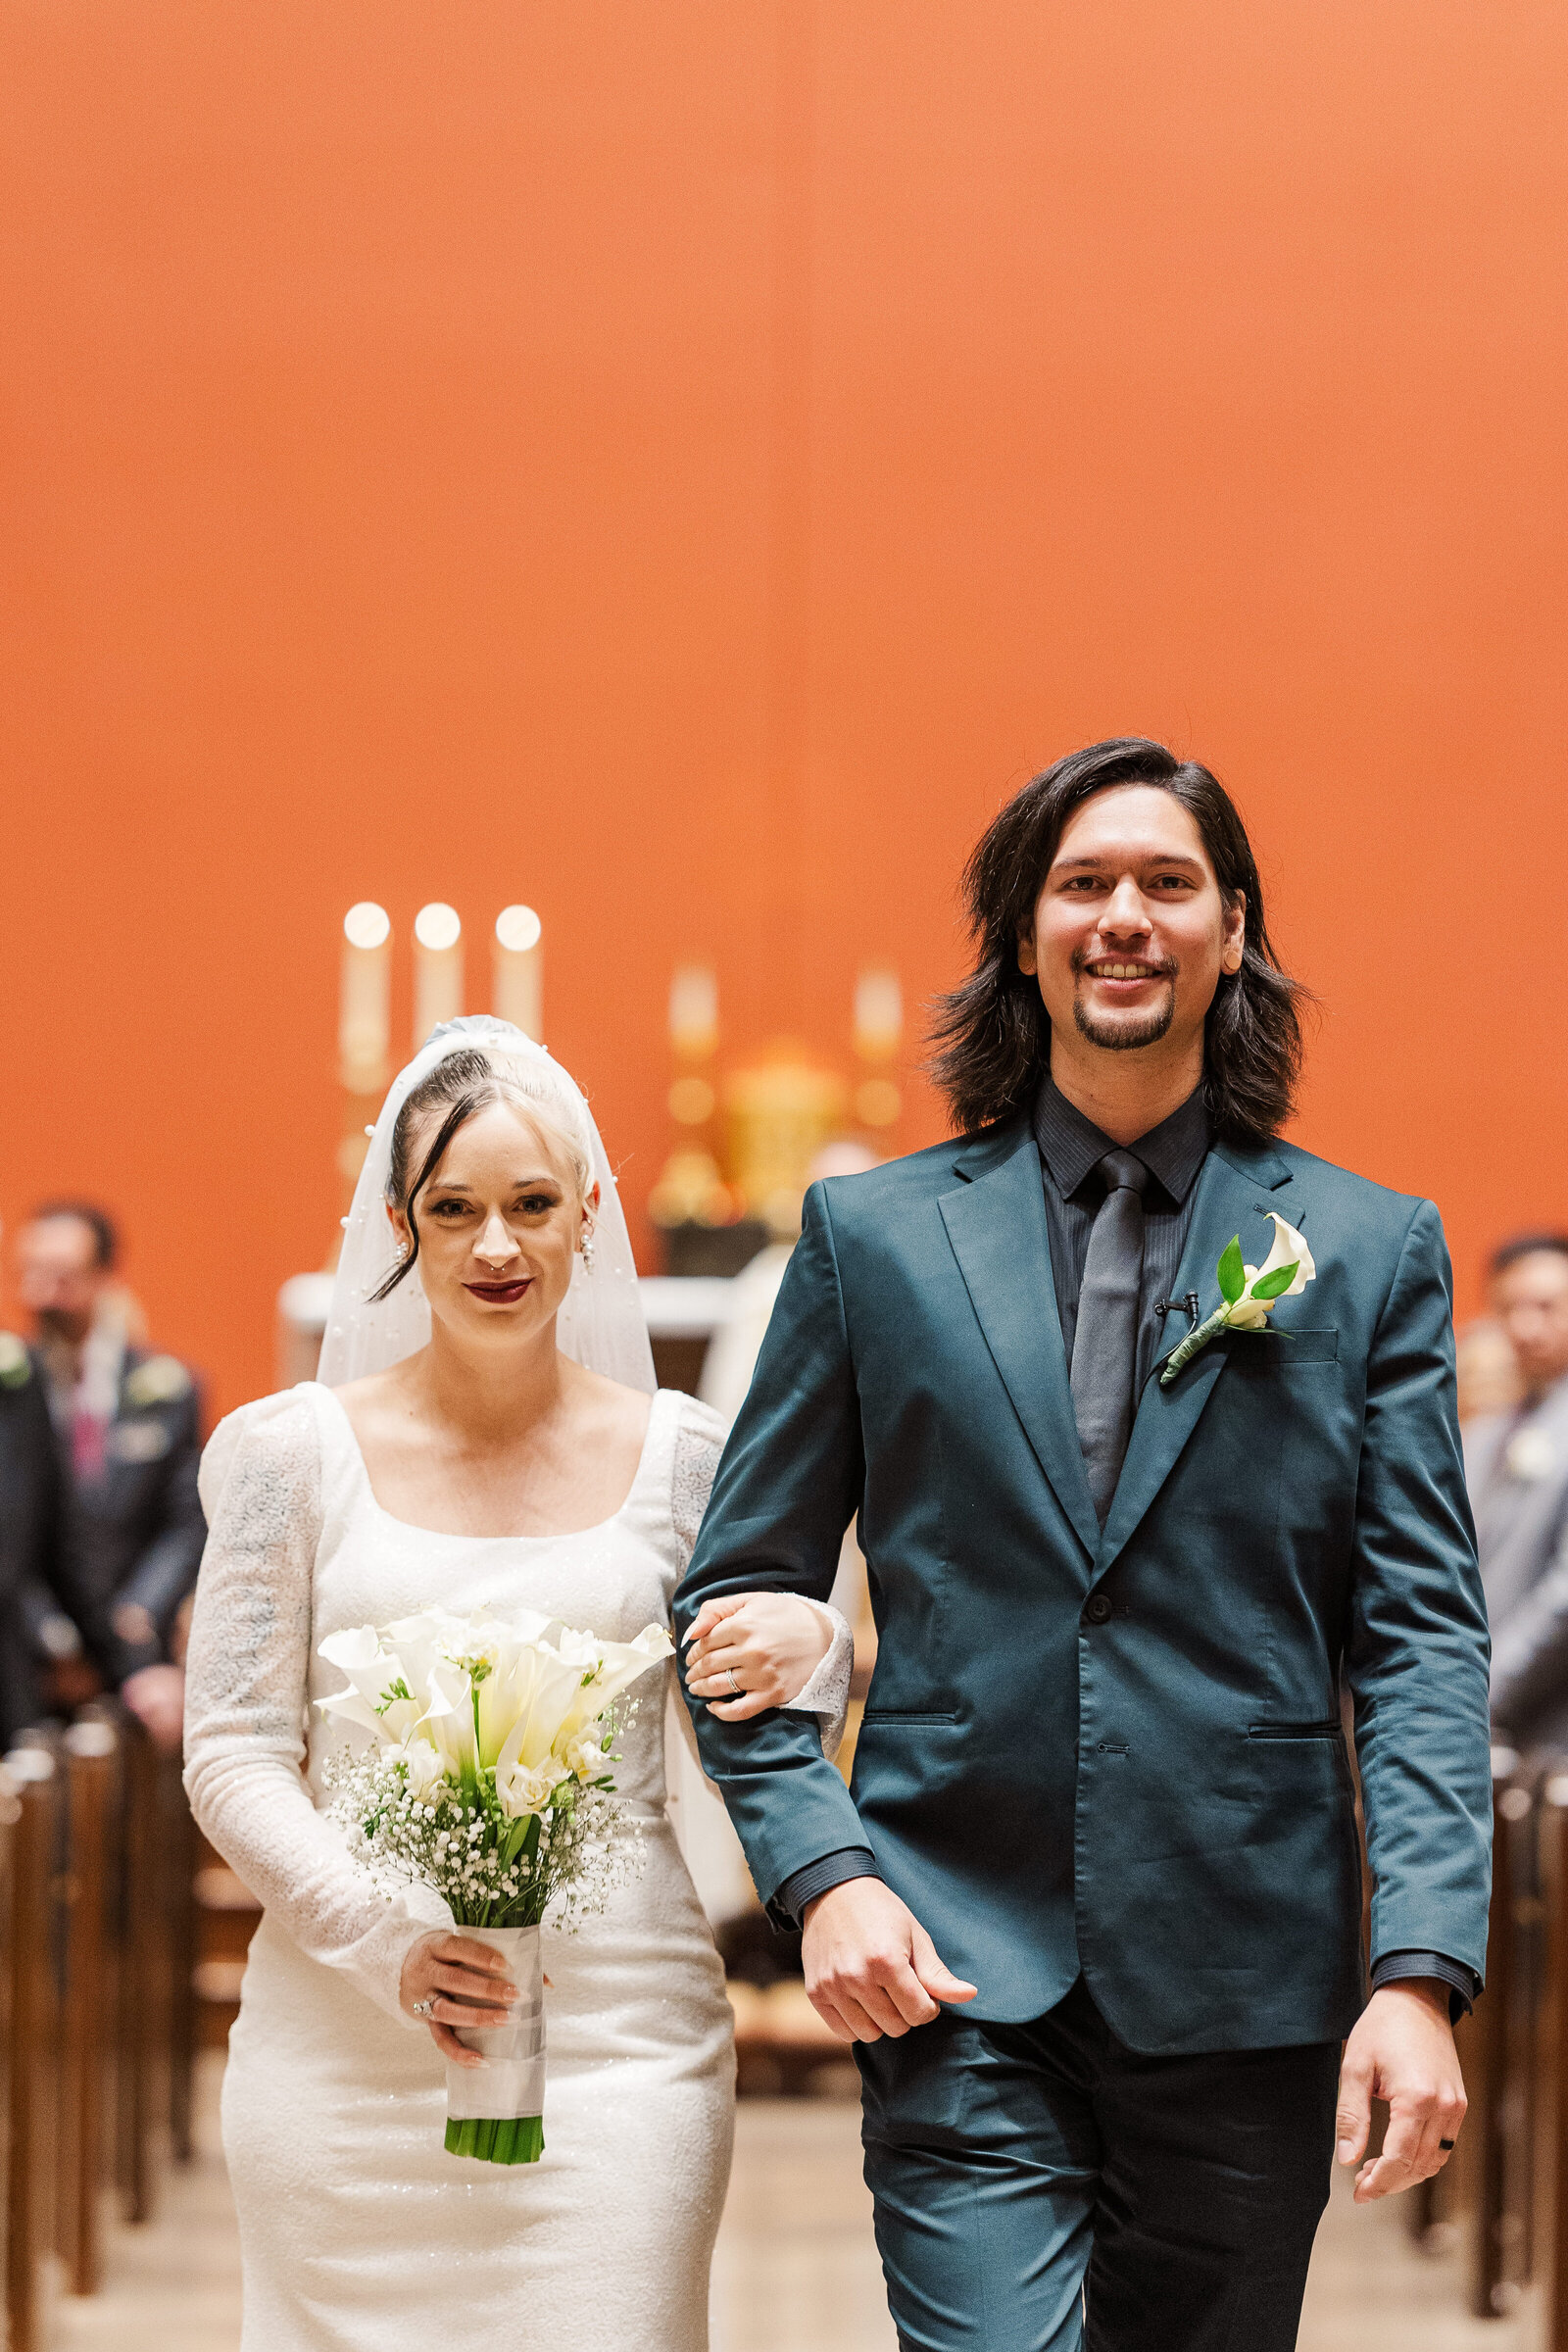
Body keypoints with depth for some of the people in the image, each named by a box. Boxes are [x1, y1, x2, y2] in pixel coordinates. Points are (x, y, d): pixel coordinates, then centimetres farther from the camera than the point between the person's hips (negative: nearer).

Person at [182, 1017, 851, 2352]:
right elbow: (233, 1757, 1)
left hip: (616, 2035, 0)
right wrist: (387, 1940, -15)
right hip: (346, 2053, 0)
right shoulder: (300, 1454, 3)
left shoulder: (681, 1457, 6)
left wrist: (811, 1655, -10)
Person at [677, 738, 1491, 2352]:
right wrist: (822, 1876, -6)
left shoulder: (1370, 1253, 6)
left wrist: (1420, 1973, -9)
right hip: (960, 1980, -1)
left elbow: (1420, 1631, 2)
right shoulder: (874, 1236, 6)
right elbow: (737, 1595, 9)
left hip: (1245, 1996, 1)